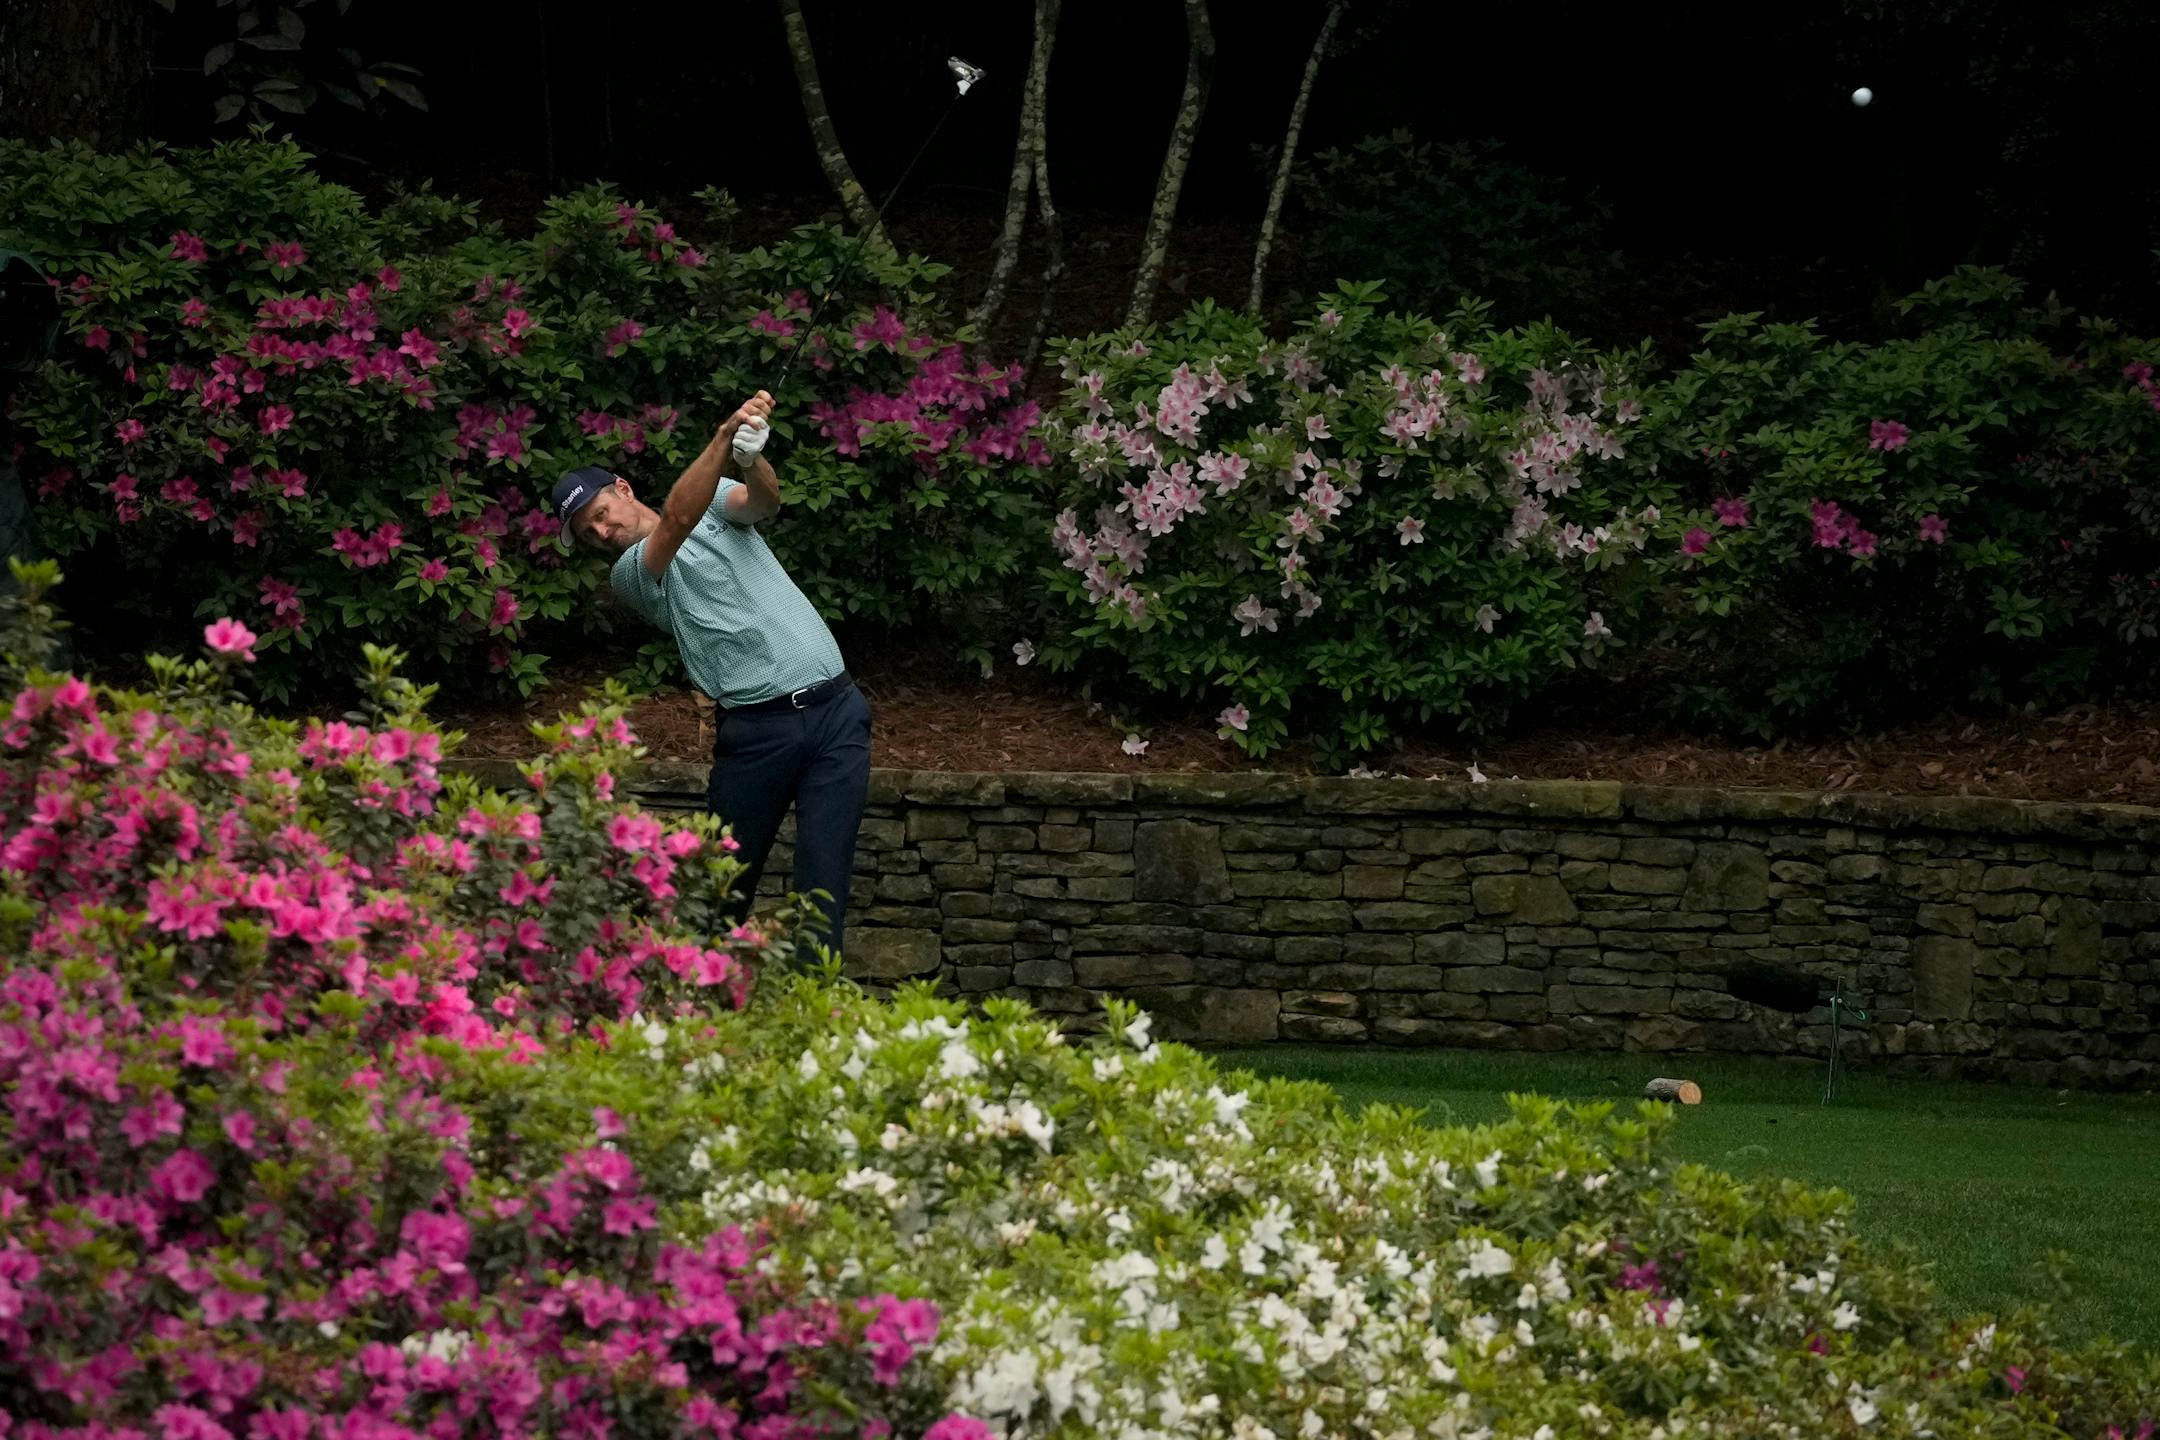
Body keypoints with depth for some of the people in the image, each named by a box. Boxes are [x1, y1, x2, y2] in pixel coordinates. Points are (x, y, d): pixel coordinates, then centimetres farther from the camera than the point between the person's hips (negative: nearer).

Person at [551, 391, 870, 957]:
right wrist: (725, 437, -31)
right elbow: (676, 520, -16)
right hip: (756, 729, -1)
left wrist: (752, 460, -33)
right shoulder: (630, 575, 3)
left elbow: (762, 501, -8)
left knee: (823, 883, -6)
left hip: (834, 711, 1)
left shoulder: (716, 500, 15)